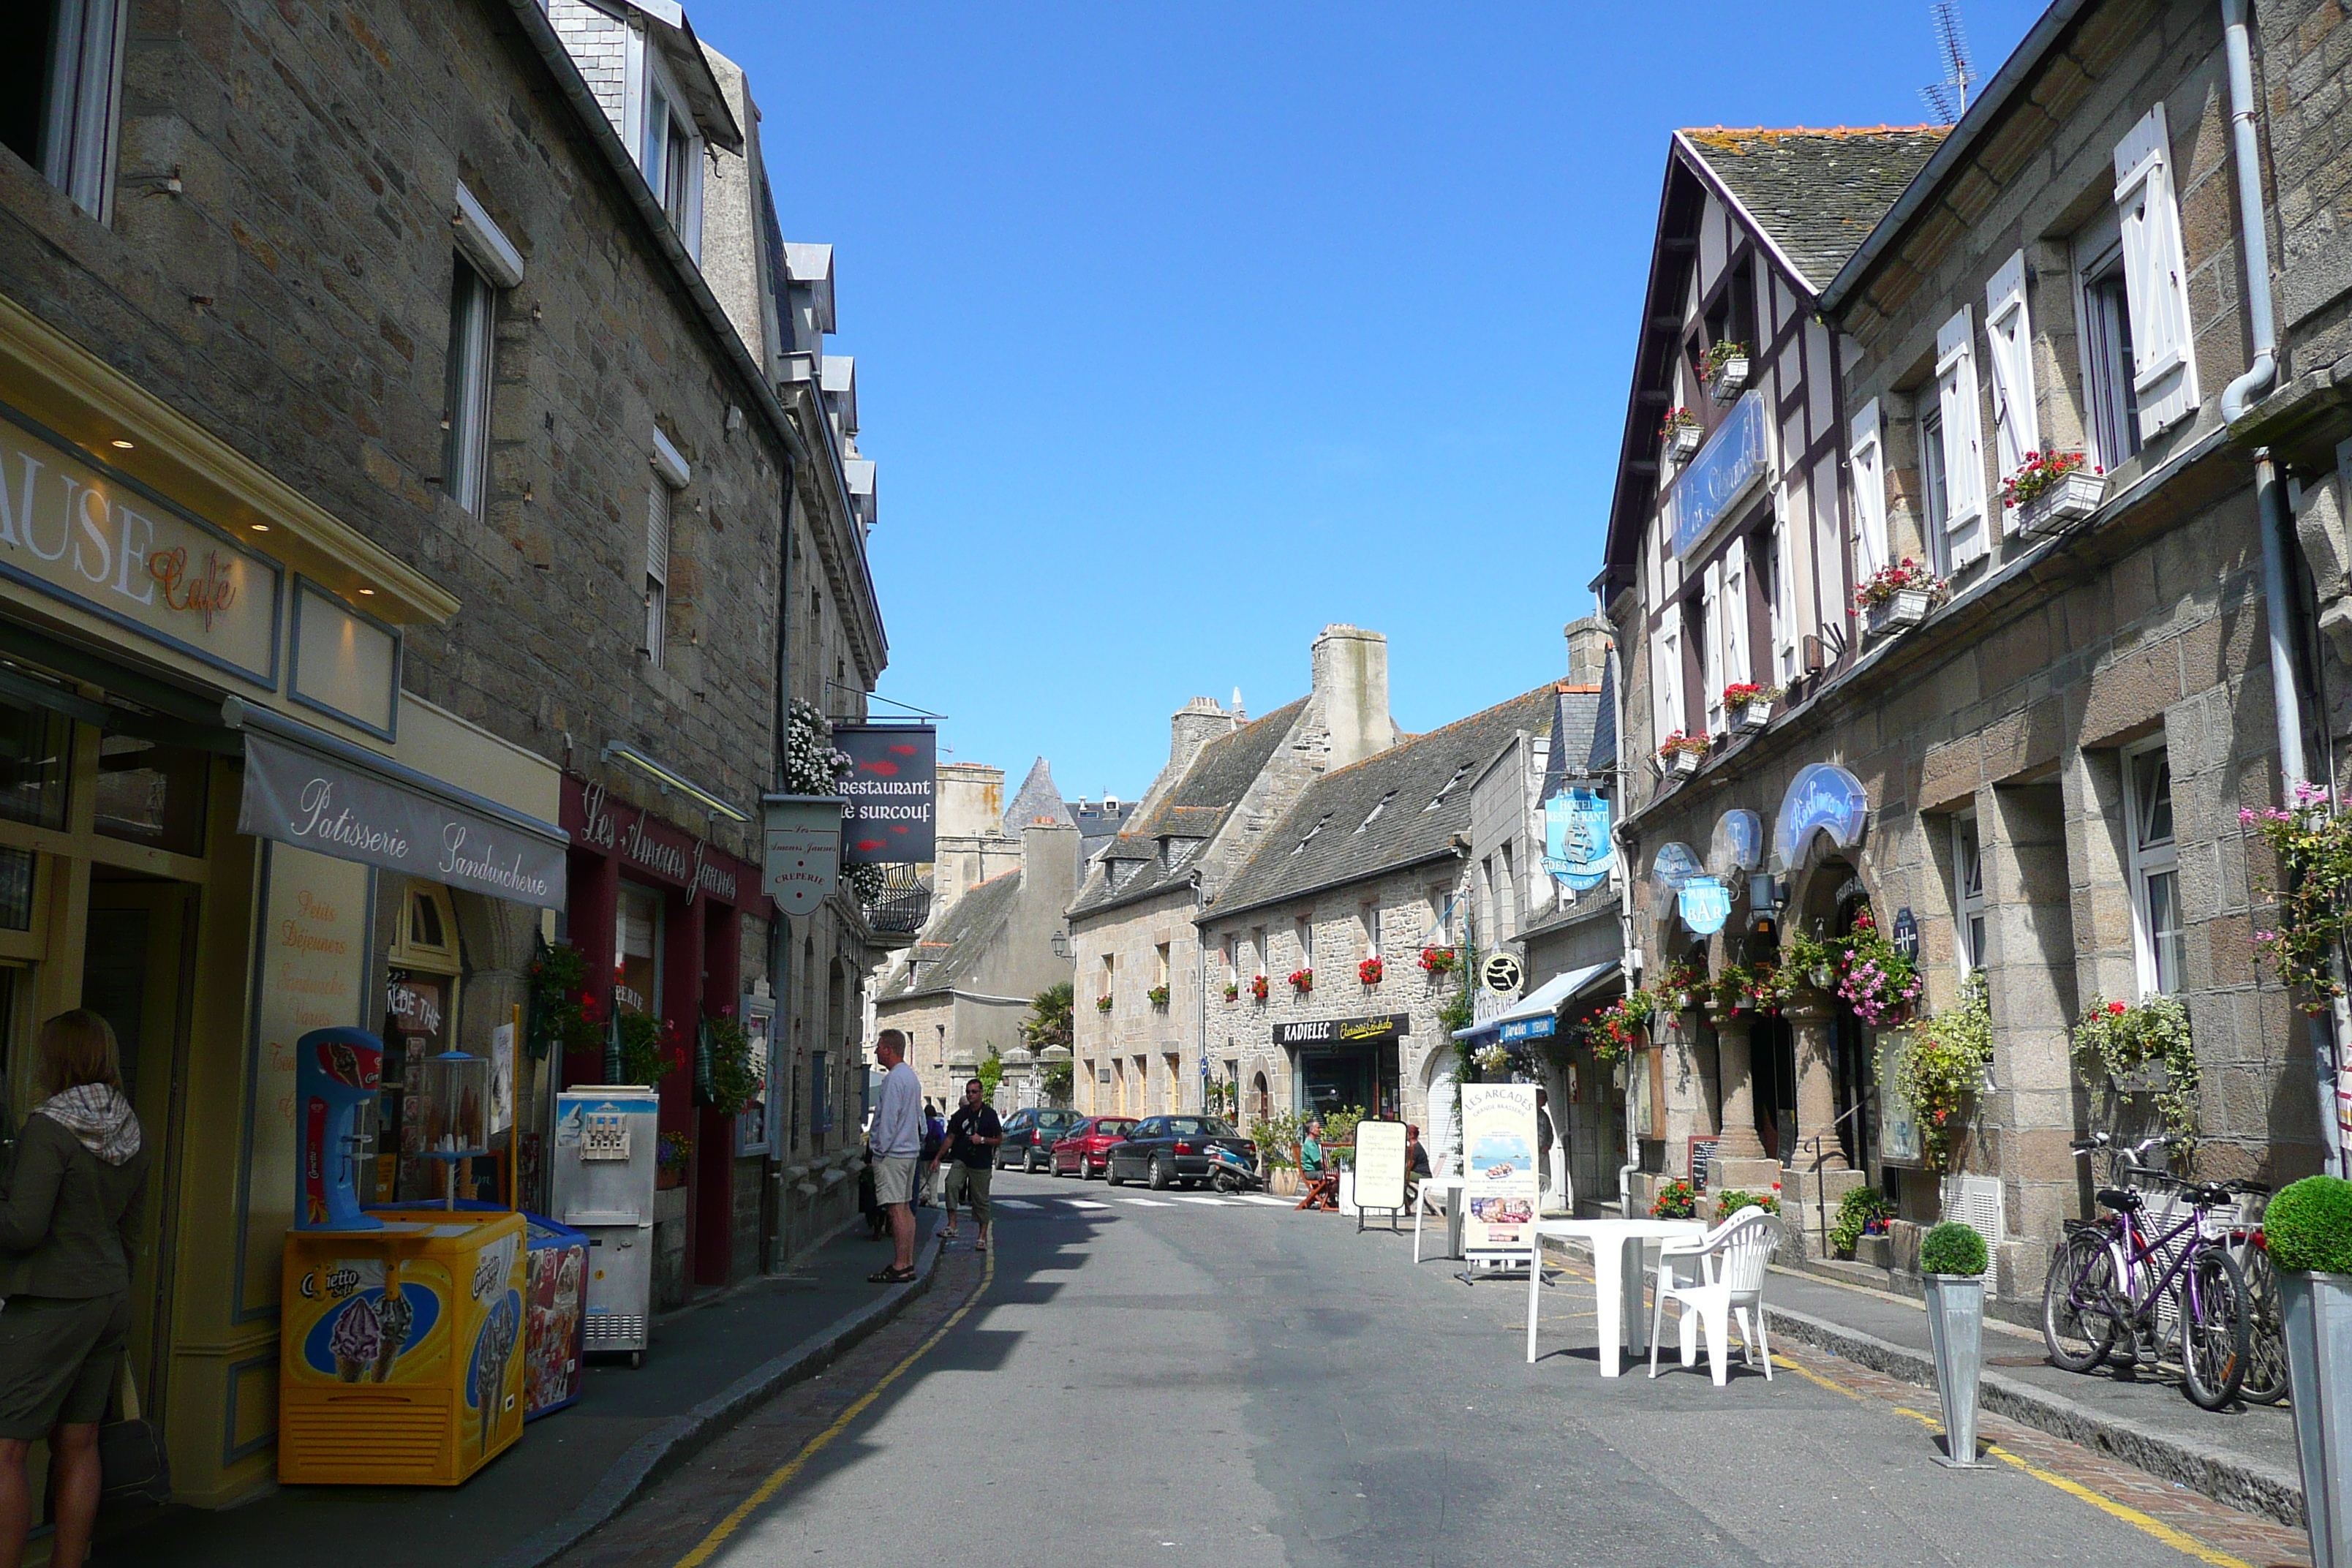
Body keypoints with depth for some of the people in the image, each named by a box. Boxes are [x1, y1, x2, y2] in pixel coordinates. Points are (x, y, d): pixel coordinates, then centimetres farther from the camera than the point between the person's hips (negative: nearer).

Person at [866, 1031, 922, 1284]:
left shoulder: (894, 1078, -15)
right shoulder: (912, 1076, 17)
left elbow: (889, 1118, -18)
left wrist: (881, 1149, -13)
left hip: (892, 1152, -10)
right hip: (910, 1149, 10)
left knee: (897, 1209, -10)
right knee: (906, 1208, 12)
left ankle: (900, 1267, -10)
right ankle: (908, 1263, 15)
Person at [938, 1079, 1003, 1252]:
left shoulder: (989, 1114, -1)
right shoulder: (961, 1114, 10)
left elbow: (999, 1139, 2)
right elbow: (951, 1137, 15)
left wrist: (982, 1140, -15)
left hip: (981, 1163, -3)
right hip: (961, 1160, 3)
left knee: (981, 1200, 1)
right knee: (951, 1184, -24)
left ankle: (982, 1237, 12)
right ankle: (952, 1226, -22)